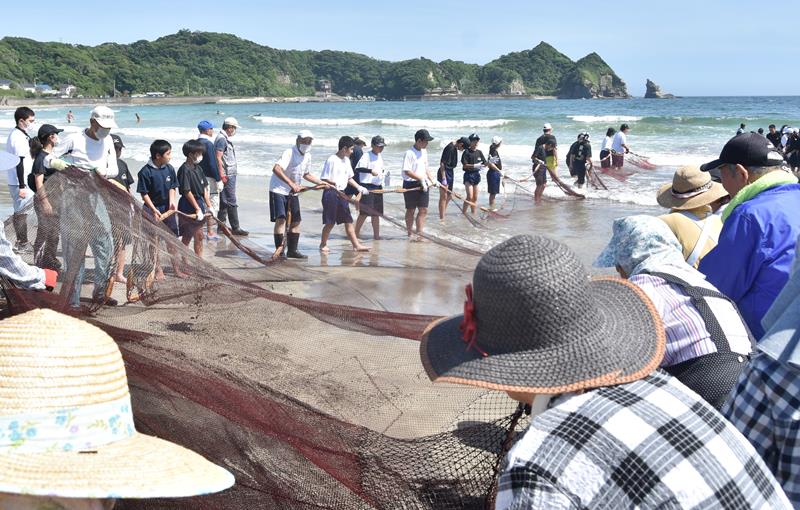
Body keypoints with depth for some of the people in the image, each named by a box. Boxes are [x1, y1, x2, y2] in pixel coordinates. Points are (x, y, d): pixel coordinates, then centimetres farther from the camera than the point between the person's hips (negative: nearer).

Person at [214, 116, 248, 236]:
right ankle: (235, 227, -5)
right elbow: (218, 158, -20)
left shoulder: (224, 138, 17)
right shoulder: (222, 139, -14)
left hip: (229, 175, 10)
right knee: (231, 202, -7)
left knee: (224, 201, 13)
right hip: (227, 175, -10)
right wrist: (222, 175, -22)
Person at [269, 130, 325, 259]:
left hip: (293, 192, 8)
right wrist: (291, 183, -45)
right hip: (278, 189, -8)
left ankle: (292, 250, 18)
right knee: (281, 219, -16)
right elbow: (276, 169, -36)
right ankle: (279, 249, -10)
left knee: (296, 221, 8)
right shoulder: (289, 153, -21)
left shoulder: (307, 156, 5)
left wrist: (322, 183, 15)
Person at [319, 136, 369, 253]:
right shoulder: (331, 160, -13)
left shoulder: (346, 160, 11)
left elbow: (349, 177, 20)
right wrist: (334, 183, -24)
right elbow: (323, 179, -13)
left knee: (348, 220, 6)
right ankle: (323, 244, 15)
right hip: (331, 193, -8)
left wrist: (359, 187, 11)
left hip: (342, 194, 8)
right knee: (330, 222, 0)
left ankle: (356, 245, 7)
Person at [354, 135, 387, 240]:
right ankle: (356, 233, 1)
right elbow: (358, 168, -23)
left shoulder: (380, 157, 15)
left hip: (378, 186, 8)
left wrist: (383, 173, 9)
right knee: (365, 212, -9)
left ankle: (376, 235, 15)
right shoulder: (366, 156, -10)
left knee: (376, 212, 10)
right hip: (367, 186, -8)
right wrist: (370, 171, -36)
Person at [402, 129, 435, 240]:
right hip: (411, 184, -7)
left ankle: (419, 234, 8)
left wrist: (432, 180, 9)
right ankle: (410, 234, 19)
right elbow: (407, 171, -20)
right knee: (411, 210, 6)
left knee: (423, 210, 3)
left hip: (423, 185, 7)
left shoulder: (424, 151, 10)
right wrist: (421, 179, -22)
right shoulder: (409, 153, -16)